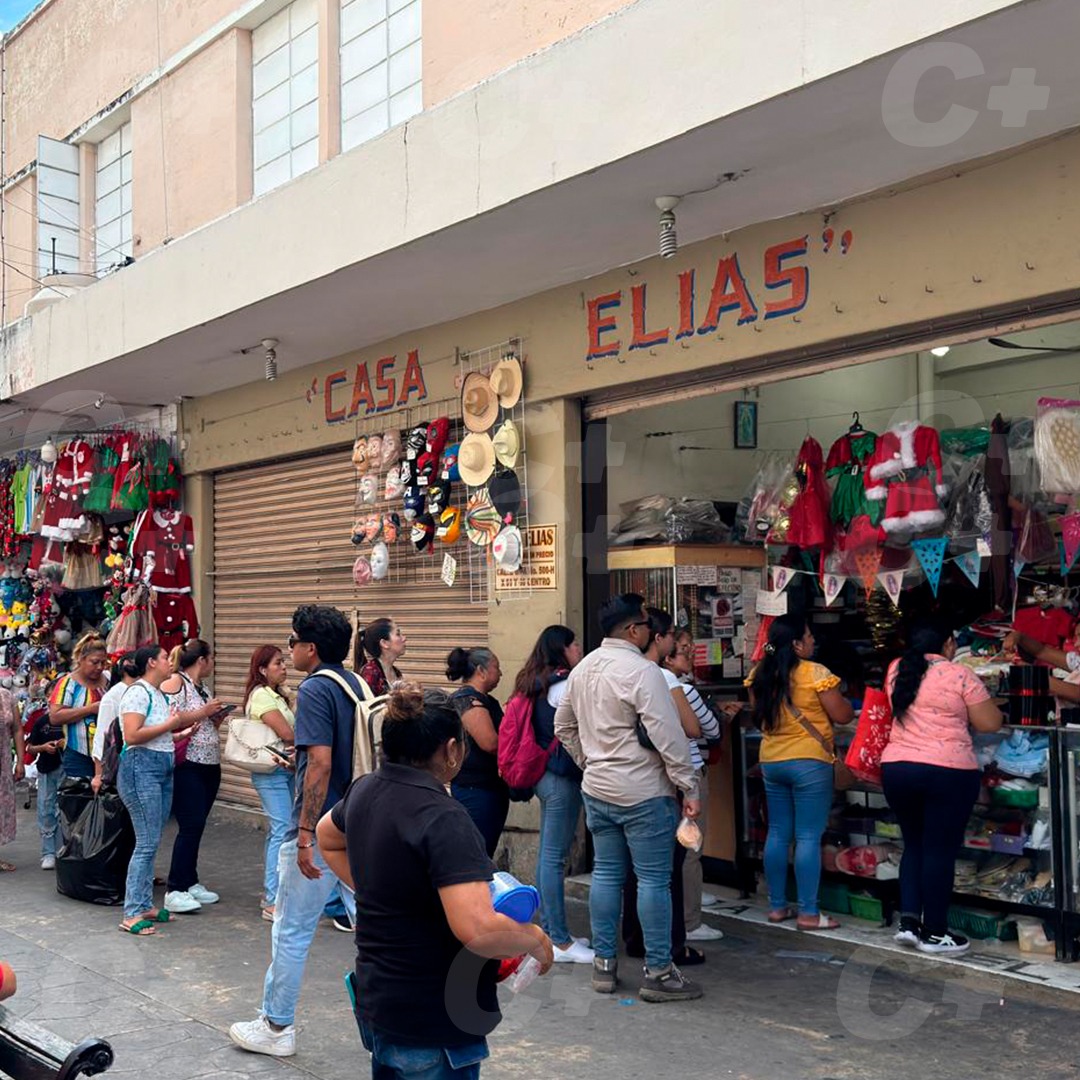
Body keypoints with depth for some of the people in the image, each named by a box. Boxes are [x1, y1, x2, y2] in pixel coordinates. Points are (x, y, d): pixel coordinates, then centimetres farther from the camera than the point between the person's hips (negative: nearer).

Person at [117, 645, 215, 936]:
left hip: (163, 769, 9)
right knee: (147, 842, -9)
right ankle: (132, 914, -5)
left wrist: (182, 733, 10)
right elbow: (132, 736, -20)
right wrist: (168, 725, -13)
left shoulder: (159, 694, 16)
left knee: (151, 842, 11)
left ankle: (145, 905, 18)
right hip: (141, 768, -9)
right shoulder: (138, 692, -11)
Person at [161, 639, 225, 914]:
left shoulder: (202, 688, 17)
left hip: (210, 765, 8)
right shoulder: (174, 683, -8)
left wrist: (217, 718, 5)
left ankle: (191, 882, 19)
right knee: (190, 826, -11)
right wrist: (203, 713, -16)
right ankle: (174, 891, -8)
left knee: (196, 826, 11)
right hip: (187, 765, -8)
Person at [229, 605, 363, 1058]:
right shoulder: (358, 686, 10)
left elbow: (320, 763, -23)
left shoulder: (314, 690, -15)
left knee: (290, 933, 7)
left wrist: (305, 834, -21)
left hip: (320, 833, -8)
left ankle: (276, 1027, 19)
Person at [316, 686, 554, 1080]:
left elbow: (327, 838, 23)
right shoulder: (442, 818, -26)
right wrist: (535, 939, -16)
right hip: (432, 1023, -8)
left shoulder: (364, 791, 0)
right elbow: (478, 929, -35)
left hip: (374, 999, 8)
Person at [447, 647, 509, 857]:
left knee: (487, 854, 13)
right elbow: (490, 743, -23)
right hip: (476, 789, -10)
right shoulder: (468, 700, -15)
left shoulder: (486, 701, 17)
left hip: (494, 787, 10)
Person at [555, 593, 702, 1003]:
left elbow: (563, 727, 19)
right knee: (654, 880, 0)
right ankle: (658, 972, 5)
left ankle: (603, 963, 20)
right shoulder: (641, 670, -18)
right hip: (643, 793, -8)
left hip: (597, 789, 8)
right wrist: (689, 788, -14)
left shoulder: (582, 669, 8)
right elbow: (668, 735, -20)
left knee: (606, 873, 14)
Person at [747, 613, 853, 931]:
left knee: (777, 834, 12)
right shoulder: (815, 673, -14)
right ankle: (808, 913, 1)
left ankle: (777, 906, 19)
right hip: (809, 762, -6)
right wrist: (843, 701, 12)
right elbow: (843, 715, -9)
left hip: (771, 761, 6)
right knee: (808, 837, -2)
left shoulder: (759, 675, 3)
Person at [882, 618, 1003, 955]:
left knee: (913, 845, 18)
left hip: (896, 769, 5)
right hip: (948, 772, -5)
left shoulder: (895, 670, 9)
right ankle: (934, 933, 9)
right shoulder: (960, 675, -6)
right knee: (940, 851, 3)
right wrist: (999, 712, 18)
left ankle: (908, 922, 12)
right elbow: (989, 723, -2)